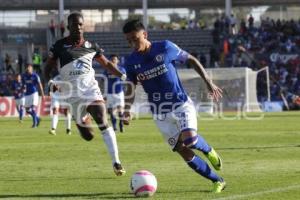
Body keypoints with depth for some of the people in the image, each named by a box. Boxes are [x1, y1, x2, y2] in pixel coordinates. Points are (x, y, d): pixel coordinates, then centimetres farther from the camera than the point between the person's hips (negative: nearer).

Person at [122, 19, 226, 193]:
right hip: (160, 113, 3)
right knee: (185, 153, -4)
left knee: (189, 139, -28)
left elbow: (191, 60, 1)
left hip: (181, 104, -3)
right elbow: (130, 88, 9)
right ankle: (218, 181, 10)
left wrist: (209, 82, -3)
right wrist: (127, 110, -6)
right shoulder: (131, 62, -3)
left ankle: (208, 150, 6)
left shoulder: (165, 48, -10)